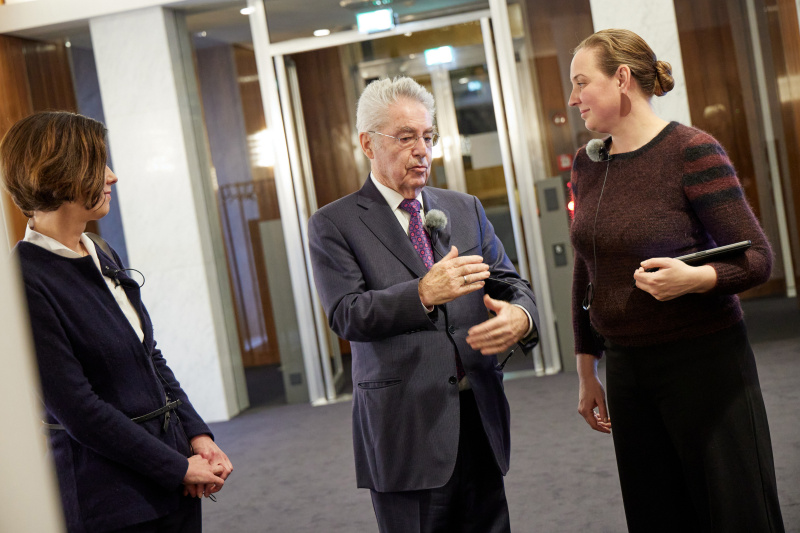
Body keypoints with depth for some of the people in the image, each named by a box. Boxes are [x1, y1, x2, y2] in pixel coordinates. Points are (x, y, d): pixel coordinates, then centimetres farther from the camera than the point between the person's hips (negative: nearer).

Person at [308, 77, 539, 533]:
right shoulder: (334, 225, -1)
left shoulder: (466, 209, 14)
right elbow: (347, 315, -11)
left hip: (481, 414, 4)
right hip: (404, 426, -4)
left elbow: (509, 283, 10)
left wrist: (521, 317, -14)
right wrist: (423, 294, -26)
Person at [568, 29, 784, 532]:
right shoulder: (587, 164, 8)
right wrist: (588, 371, 17)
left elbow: (758, 258, -11)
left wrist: (695, 278, -31)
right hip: (626, 369, 6)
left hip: (704, 361, -6)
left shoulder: (692, 151, -11)